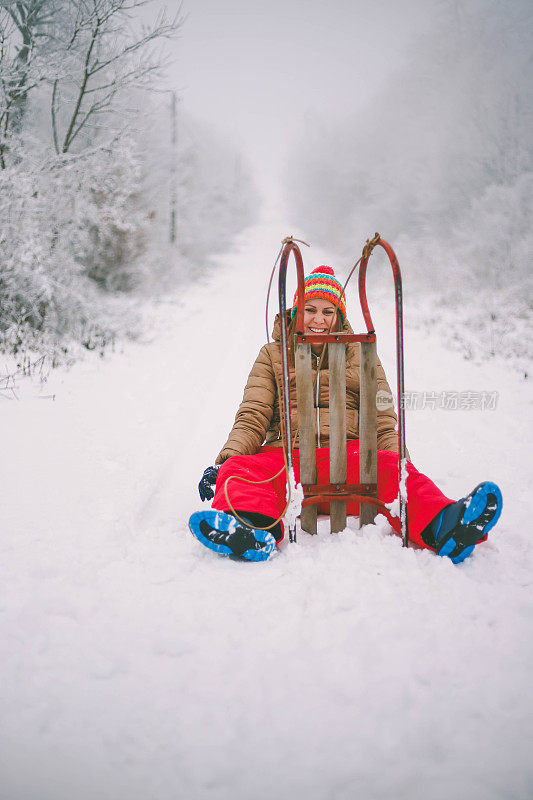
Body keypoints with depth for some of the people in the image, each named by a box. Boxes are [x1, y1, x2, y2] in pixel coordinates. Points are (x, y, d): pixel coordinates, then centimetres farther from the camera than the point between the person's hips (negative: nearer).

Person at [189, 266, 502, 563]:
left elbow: (383, 421, 11)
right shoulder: (274, 356, 19)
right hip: (285, 457, 0)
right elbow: (253, 417, 10)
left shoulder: (361, 357, 19)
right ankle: (255, 530, -64)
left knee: (389, 468, -34)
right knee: (240, 469, -33)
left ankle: (441, 526, -61)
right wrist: (227, 458, -11)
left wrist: (401, 469, -9)